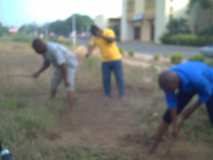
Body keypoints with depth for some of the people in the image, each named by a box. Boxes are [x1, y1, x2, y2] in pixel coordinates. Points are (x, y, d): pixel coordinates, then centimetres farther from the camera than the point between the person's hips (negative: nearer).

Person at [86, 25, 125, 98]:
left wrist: (102, 36, -35)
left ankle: (122, 95, 9)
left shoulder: (109, 31, -10)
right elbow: (91, 46, -11)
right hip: (105, 61, 3)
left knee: (119, 77, 0)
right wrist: (88, 53, -32)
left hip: (116, 59, -3)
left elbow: (112, 40, -27)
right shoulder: (94, 38, -1)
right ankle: (107, 95, 13)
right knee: (106, 79, 1)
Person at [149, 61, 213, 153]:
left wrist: (191, 109, -12)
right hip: (188, 85, 3)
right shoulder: (168, 79, -34)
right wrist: (174, 125, -17)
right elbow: (171, 102, -21)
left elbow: (205, 94, -24)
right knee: (169, 114, -3)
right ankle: (153, 147, 11)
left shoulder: (196, 79, -47)